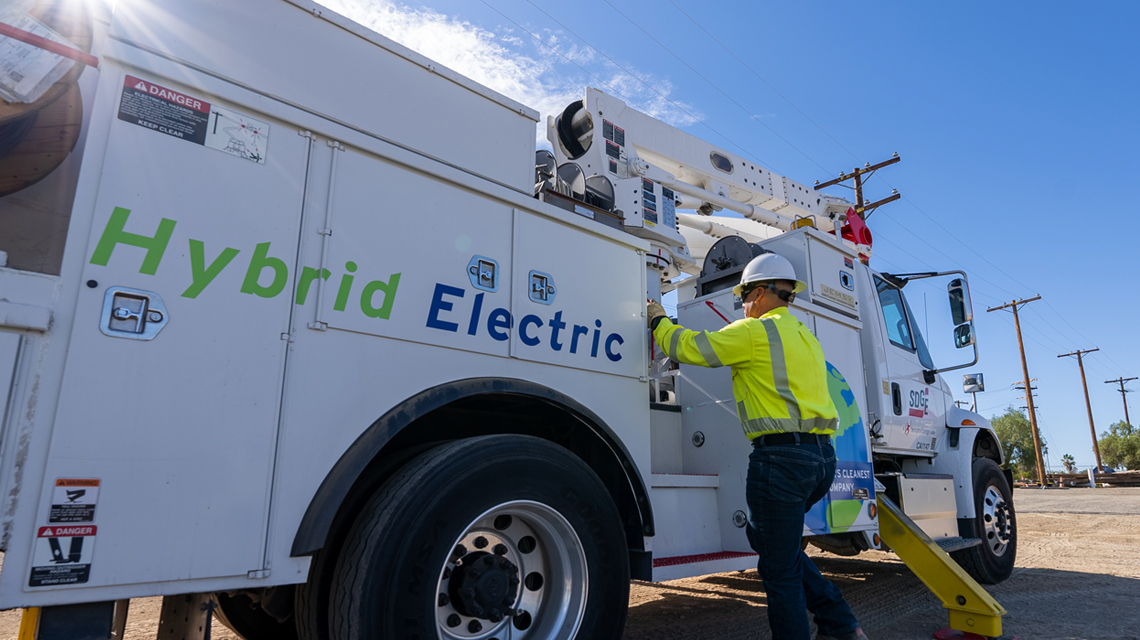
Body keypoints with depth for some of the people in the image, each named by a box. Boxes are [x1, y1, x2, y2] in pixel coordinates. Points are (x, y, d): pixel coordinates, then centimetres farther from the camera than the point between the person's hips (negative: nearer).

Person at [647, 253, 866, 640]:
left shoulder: (755, 332, -8)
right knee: (766, 537, 23)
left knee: (779, 568, 2)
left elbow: (688, 347, -6)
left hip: (781, 457, -9)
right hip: (822, 456, 9)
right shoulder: (805, 337, 19)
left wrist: (658, 320, 13)